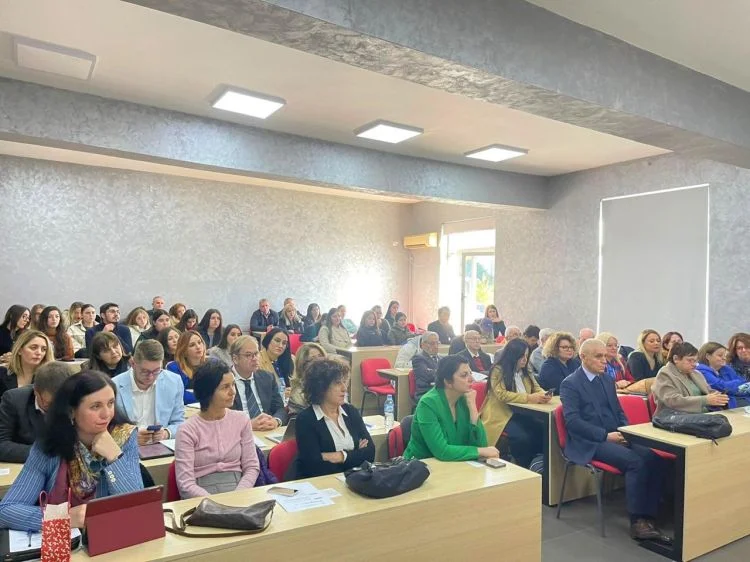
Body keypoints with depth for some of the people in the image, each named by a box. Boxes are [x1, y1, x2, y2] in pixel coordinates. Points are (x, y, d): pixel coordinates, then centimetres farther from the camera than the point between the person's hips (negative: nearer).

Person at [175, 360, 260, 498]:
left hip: (238, 490, 2)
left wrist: (237, 496, -10)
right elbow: (185, 484, -8)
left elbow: (252, 467, 6)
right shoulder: (187, 431, -4)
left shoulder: (241, 420, 5)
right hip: (203, 496, -2)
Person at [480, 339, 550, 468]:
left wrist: (543, 395, -12)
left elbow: (537, 388, 14)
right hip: (501, 415, -6)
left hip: (520, 413, 6)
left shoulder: (525, 371, 13)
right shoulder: (498, 370, -9)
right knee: (522, 437, -31)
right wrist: (529, 398, -26)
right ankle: (522, 468, -9)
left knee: (541, 432, -22)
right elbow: (502, 395, -20)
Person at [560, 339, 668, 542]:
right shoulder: (570, 384, -7)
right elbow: (572, 421, -15)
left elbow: (619, 411, 22)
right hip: (590, 443, -7)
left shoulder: (608, 380, 16)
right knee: (636, 462, -27)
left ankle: (649, 516, -10)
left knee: (655, 460, -17)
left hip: (615, 437, 7)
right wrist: (606, 435, -20)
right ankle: (637, 521, -16)